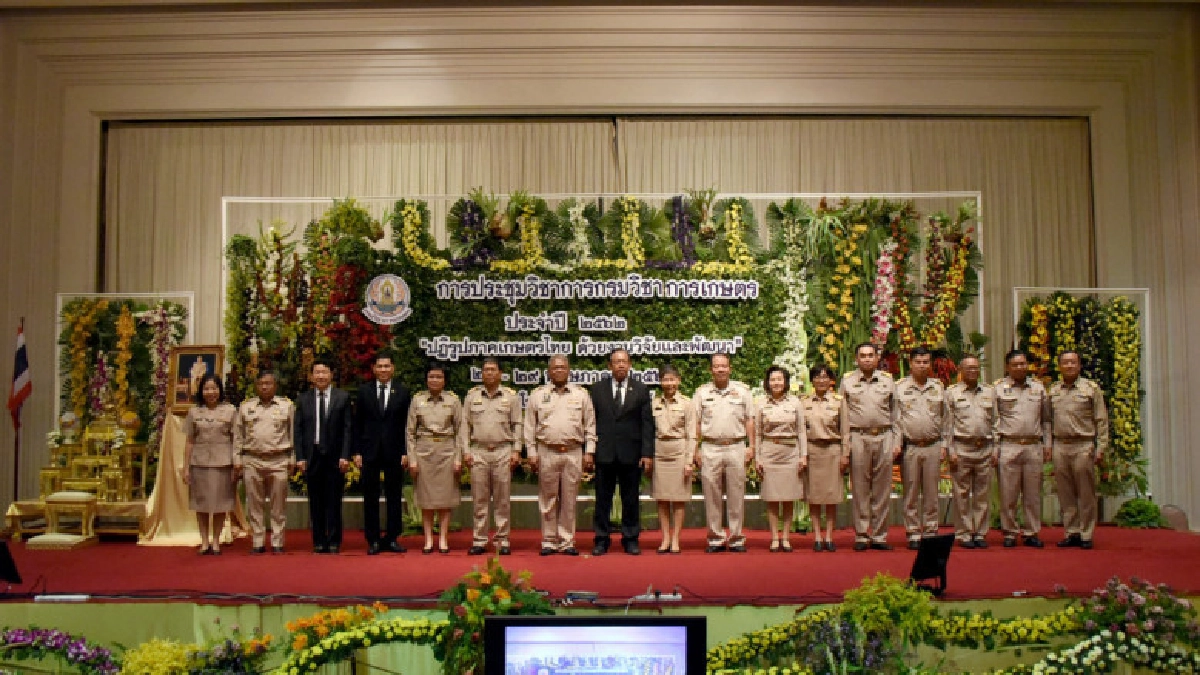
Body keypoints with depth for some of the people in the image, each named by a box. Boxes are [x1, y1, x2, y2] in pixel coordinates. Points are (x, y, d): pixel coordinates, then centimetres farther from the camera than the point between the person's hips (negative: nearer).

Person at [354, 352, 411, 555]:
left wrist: (405, 452, -4)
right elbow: (358, 424, 5)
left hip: (394, 452, 0)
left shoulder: (402, 392, 4)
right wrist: (357, 451, -1)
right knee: (370, 498, 4)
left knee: (394, 496, 5)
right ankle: (373, 540, 11)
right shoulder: (364, 391, 6)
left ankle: (392, 538, 13)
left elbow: (406, 424, 3)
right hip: (370, 451, 0)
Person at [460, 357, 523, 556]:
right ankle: (479, 541, 9)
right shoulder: (472, 395, 10)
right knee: (479, 499, 3)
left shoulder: (511, 396, 7)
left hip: (503, 452, -1)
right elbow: (465, 425, 9)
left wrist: (516, 451, -1)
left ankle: (502, 540, 8)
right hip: (478, 452, 1)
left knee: (502, 500, 2)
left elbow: (517, 425, 6)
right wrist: (466, 451, 1)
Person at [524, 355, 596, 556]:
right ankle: (549, 542, 12)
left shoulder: (581, 394, 9)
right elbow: (529, 427, 7)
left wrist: (589, 452, 1)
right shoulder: (537, 395, 7)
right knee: (548, 500, 4)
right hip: (546, 453, 0)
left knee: (569, 501, 4)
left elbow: (590, 426, 9)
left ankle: (567, 542, 11)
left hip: (573, 453, 0)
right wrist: (532, 453, 0)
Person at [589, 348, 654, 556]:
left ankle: (631, 539, 16)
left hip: (631, 453, 0)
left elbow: (647, 424, 2)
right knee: (603, 498, 5)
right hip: (604, 452, 0)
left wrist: (647, 453, -5)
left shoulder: (640, 390, 5)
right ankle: (602, 539, 13)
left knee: (631, 499, 6)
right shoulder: (597, 389, 6)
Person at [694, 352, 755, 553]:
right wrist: (696, 450, 1)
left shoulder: (742, 391, 7)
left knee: (736, 495, 3)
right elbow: (697, 423, 7)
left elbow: (749, 420, 8)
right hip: (709, 448, 0)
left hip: (736, 448, 0)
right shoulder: (702, 392, 8)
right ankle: (716, 538, 12)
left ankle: (736, 538, 11)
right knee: (712, 496, 3)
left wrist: (751, 446, 1)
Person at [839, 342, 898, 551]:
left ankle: (879, 536, 11)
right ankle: (861, 536, 9)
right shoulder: (847, 382, 7)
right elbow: (843, 416, 6)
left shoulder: (888, 380, 11)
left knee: (882, 489, 4)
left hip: (884, 437, 1)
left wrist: (896, 442, 5)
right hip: (858, 438, -1)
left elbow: (895, 414, 12)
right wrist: (845, 446, 0)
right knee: (860, 489, 2)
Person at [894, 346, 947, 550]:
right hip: (909, 447, -2)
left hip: (933, 447, 2)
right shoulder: (900, 387, 4)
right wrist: (896, 444, -6)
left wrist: (944, 445, 6)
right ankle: (913, 533, 8)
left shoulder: (938, 387, 11)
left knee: (931, 492, 5)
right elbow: (895, 417, 3)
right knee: (911, 493, 2)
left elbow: (945, 418, 12)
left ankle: (931, 531, 13)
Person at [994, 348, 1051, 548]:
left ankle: (1031, 533, 14)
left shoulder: (1038, 387, 13)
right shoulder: (999, 388, 4)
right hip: (1009, 446, -3)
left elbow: (1046, 419, 18)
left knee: (1033, 493, 6)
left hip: (1034, 446, 3)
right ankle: (1009, 533, 8)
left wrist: (1047, 445, 11)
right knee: (1008, 493, 0)